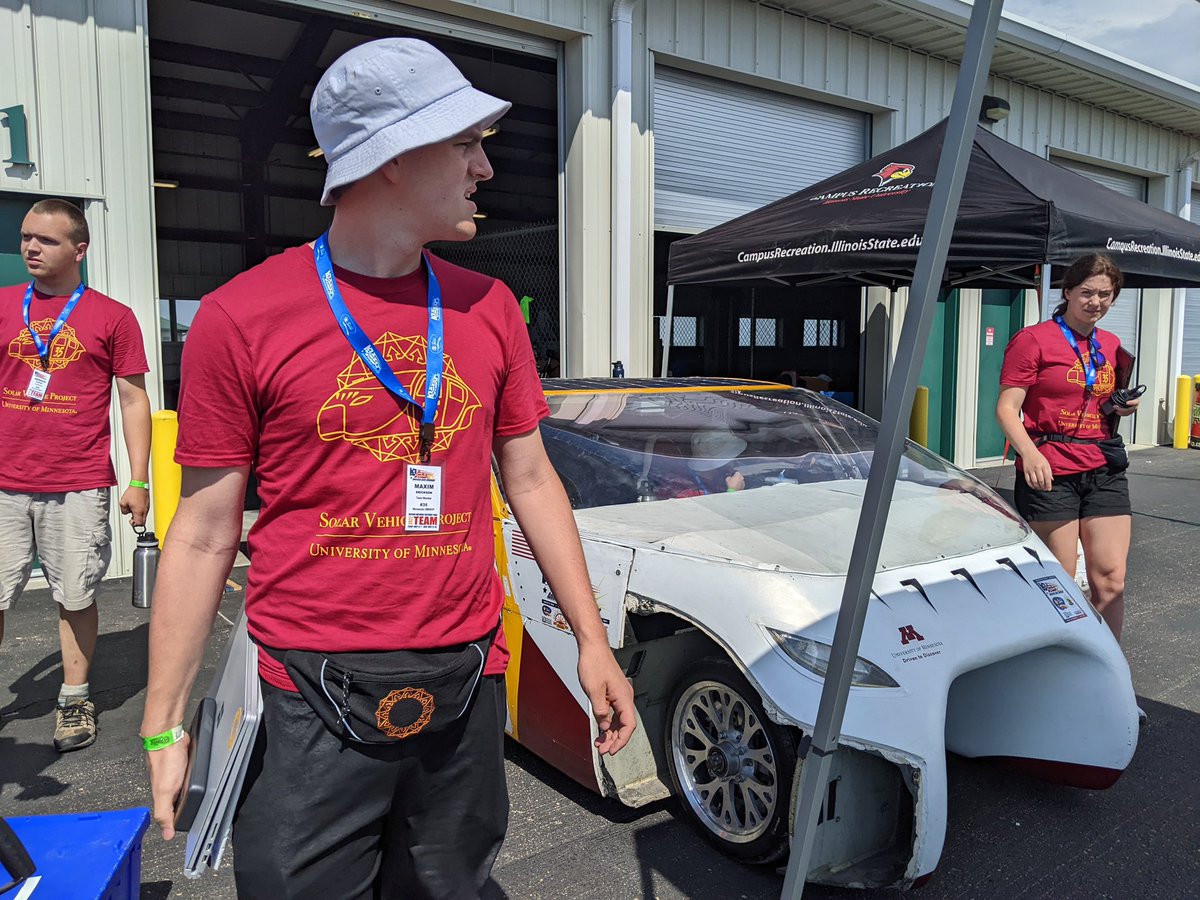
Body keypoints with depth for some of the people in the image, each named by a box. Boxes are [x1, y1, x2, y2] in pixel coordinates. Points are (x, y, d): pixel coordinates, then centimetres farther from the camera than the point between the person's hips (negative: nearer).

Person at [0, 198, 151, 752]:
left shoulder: (113, 317, 3)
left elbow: (133, 400, 3)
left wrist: (138, 481, -2)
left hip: (78, 489, -2)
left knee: (76, 599, 6)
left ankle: (74, 702, 20)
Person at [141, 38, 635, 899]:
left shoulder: (489, 309, 3)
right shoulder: (241, 319, -8)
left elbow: (531, 480, 8)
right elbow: (204, 534, -4)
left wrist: (592, 640, 7)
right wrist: (165, 725, -1)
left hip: (467, 697, 4)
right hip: (312, 710, -3)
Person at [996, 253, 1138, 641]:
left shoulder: (1111, 345, 16)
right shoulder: (1033, 339, -4)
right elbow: (1007, 408, -10)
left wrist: (1125, 407, 6)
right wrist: (1030, 453, -26)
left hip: (1104, 471, 6)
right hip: (1049, 472, -5)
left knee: (1111, 582, 3)